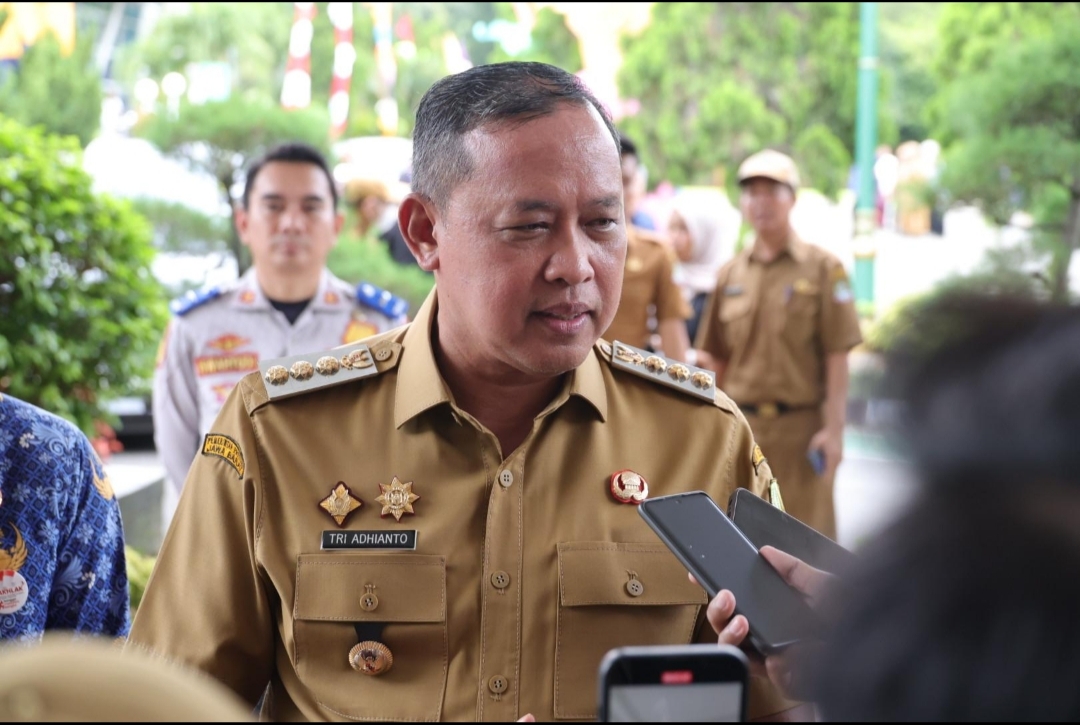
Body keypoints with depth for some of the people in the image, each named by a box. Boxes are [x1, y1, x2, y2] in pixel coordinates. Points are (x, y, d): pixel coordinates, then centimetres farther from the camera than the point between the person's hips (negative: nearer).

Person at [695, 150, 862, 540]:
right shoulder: (730, 274, 11)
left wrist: (834, 428, -11)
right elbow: (717, 359, 14)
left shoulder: (823, 269, -1)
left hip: (801, 425, -4)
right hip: (740, 426, 4)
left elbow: (837, 356, -6)